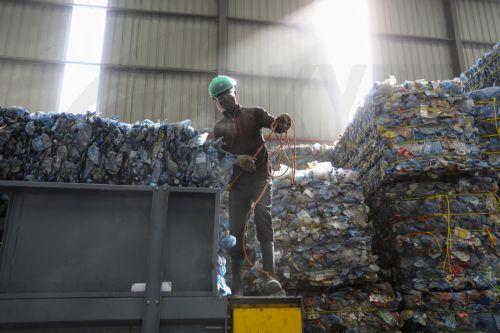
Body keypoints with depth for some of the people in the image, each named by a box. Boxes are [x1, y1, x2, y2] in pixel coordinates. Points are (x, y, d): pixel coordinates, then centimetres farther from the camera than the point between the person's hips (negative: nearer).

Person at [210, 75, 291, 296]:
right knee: (236, 231, 0)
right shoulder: (219, 127, 14)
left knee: (262, 214, -27)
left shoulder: (254, 113, 10)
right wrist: (238, 159, -21)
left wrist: (282, 122, -30)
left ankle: (270, 277, -31)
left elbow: (275, 124, -4)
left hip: (260, 176, -2)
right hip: (237, 182, 3)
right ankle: (237, 286, 12)